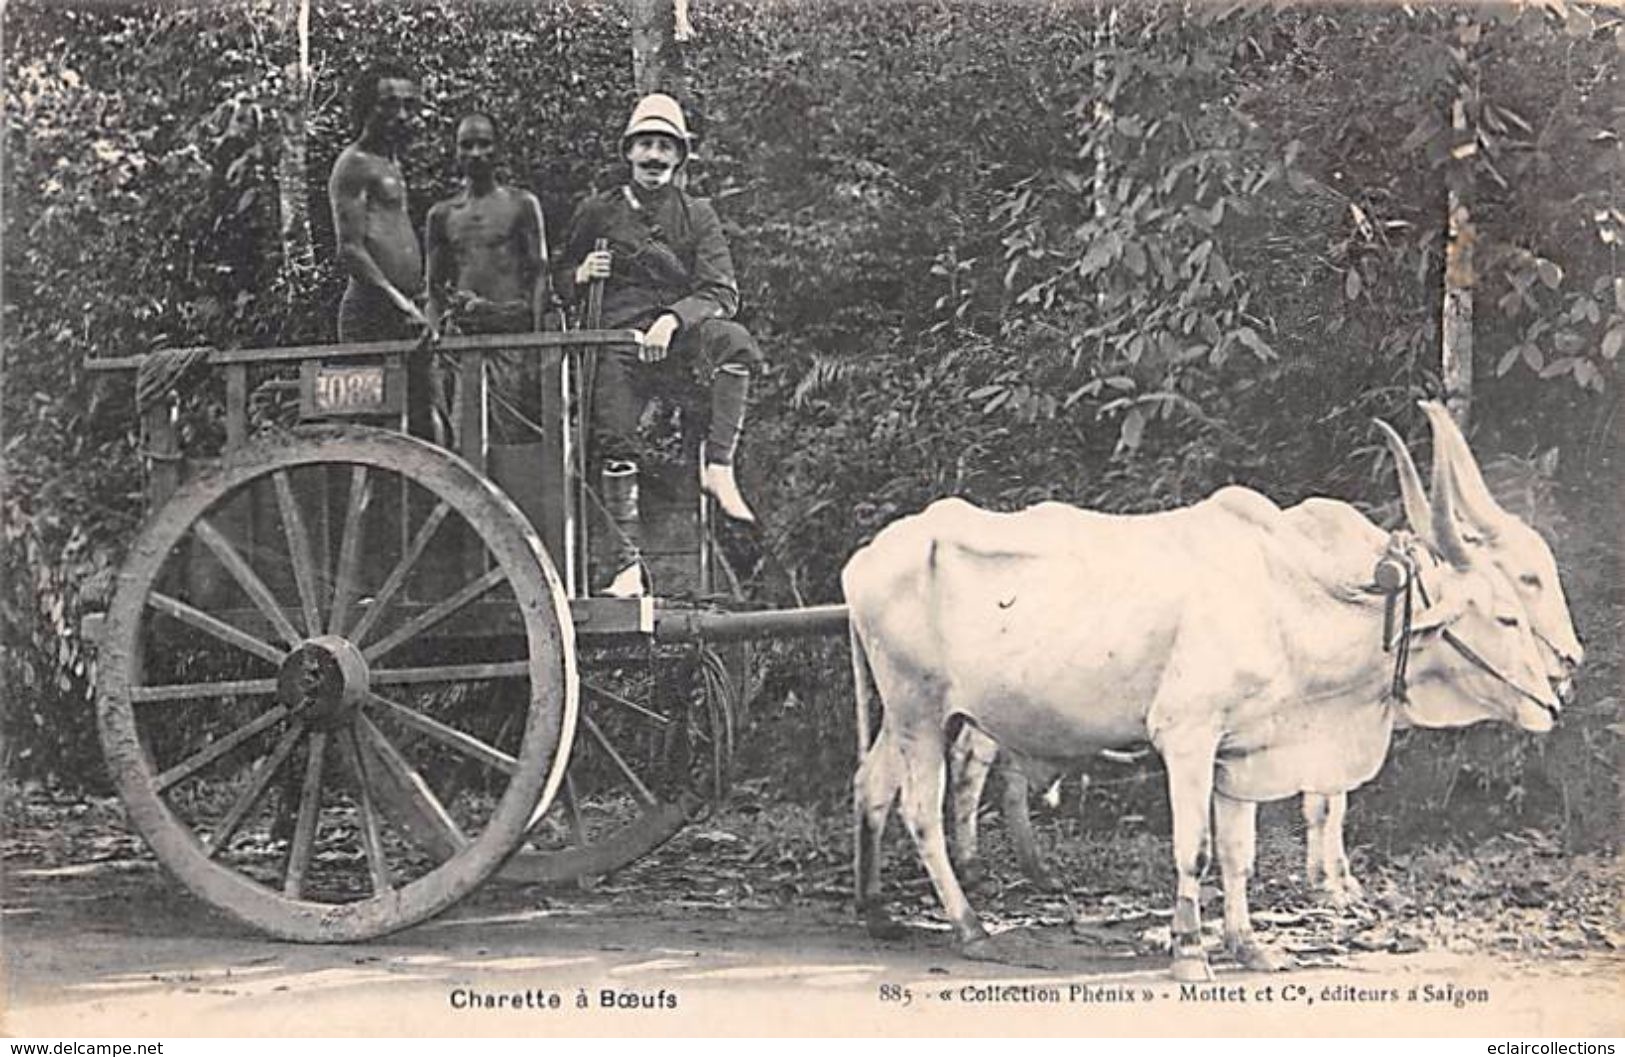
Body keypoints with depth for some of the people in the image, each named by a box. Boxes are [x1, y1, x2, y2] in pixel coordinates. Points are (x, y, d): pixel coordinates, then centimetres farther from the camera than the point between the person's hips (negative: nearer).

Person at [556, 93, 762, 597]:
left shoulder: (696, 215, 11)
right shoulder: (597, 213, 14)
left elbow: (721, 294, 0)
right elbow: (560, 286, 21)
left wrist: (673, 319, -18)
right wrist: (581, 275, -3)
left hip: (682, 332, 0)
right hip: (619, 334, 0)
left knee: (732, 339, -33)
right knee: (614, 437, -19)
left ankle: (718, 465, -34)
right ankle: (628, 563, -13)